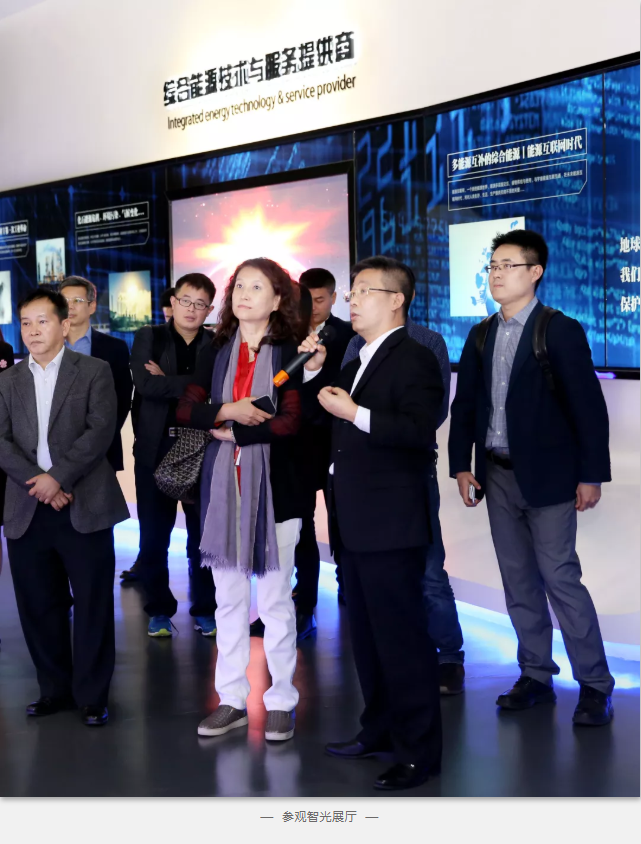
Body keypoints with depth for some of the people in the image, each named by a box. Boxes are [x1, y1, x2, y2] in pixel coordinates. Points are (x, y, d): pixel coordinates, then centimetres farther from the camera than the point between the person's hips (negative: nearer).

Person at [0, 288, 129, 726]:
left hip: (84, 507, -3)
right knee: (39, 606, 9)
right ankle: (55, 689, 23)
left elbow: (100, 431, -8)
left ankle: (93, 696, 12)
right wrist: (38, 482, -11)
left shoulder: (95, 371, 3)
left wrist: (58, 477, -16)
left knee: (93, 606, 1)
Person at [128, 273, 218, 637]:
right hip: (156, 449, 0)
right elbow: (146, 384, -13)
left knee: (204, 536, 7)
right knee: (154, 537, 7)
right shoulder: (148, 337, 3)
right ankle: (160, 610, 21)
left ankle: (205, 609, 21)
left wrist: (168, 381, -14)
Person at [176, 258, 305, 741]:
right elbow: (187, 410, 3)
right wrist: (226, 411, -14)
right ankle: (232, 700, 20)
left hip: (272, 484, -4)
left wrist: (231, 432, -8)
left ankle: (281, 701, 13)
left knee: (275, 599, 1)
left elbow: (289, 421, -14)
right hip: (223, 483, 4)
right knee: (228, 599, 10)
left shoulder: (289, 352, -3)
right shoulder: (217, 352, 10)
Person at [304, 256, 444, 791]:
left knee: (402, 635, -4)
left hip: (390, 524, -10)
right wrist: (315, 371, 9)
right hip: (355, 524, 10)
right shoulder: (359, 360, 18)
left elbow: (420, 430, -23)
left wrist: (355, 414, -25)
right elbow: (327, 418, 22)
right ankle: (380, 731, 32)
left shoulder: (414, 359, -11)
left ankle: (418, 751, 6)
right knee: (366, 633, 18)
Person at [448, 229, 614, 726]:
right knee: (519, 582, 10)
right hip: (497, 475, 6)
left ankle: (594, 683, 5)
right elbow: (465, 404, 12)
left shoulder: (561, 331, -7)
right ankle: (536, 676, 20)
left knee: (560, 577, -6)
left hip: (546, 475, -6)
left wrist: (592, 475, -12)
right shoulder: (481, 336, 10)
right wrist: (461, 465, 4)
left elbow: (589, 407, -9)